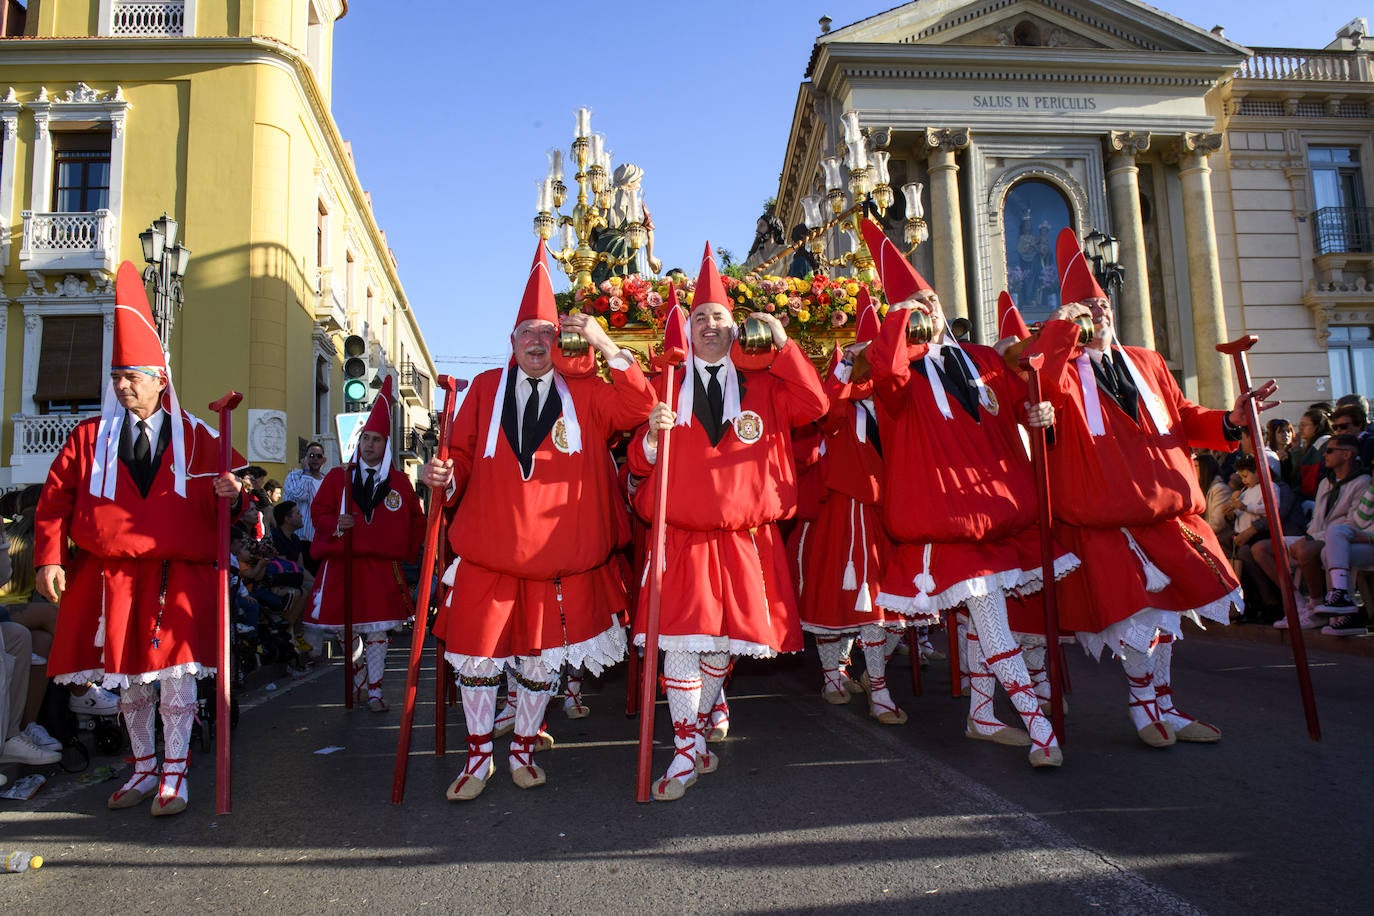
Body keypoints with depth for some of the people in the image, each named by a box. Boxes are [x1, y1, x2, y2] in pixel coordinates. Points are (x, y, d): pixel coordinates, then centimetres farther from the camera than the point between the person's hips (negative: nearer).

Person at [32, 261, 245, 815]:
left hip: (179, 576, -2)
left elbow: (221, 502, 5)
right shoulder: (90, 437, 8)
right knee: (127, 677, 11)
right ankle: (144, 770, 27)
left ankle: (174, 775, 6)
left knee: (175, 672, -5)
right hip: (112, 576, 3)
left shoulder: (197, 438, 3)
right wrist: (50, 558, -3)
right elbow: (55, 500, 6)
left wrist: (231, 494, -20)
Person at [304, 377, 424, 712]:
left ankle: (375, 692, 8)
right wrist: (334, 525, -15)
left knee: (378, 630, -1)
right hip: (342, 563, 1)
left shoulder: (399, 482, 8)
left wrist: (407, 551, 7)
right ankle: (360, 681, 28)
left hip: (382, 567, 0)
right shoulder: (337, 477, 6)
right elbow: (318, 510, 4)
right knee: (347, 628, 6)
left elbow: (416, 520, 14)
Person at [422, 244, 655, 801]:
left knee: (541, 659, 12)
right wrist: (445, 477, -14)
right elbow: (464, 454, 8)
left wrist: (605, 346, -14)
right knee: (476, 656, 4)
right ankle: (478, 758, 24)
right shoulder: (486, 388, 8)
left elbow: (639, 409, -8)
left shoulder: (582, 390, 5)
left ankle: (523, 750, 32)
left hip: (556, 553, 0)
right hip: (488, 550, 0)